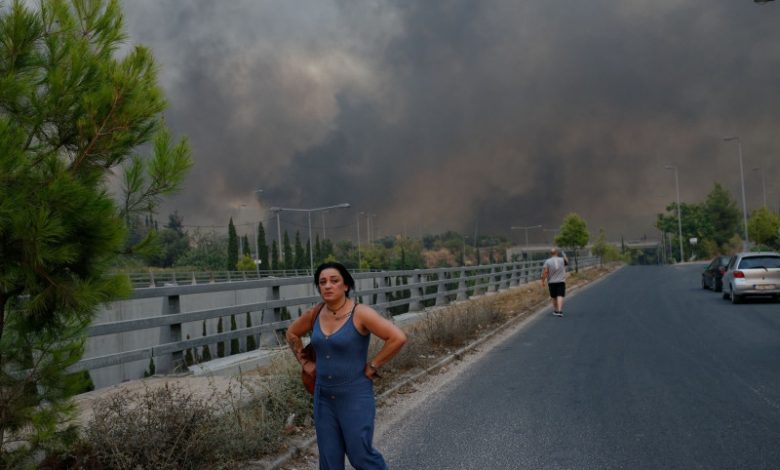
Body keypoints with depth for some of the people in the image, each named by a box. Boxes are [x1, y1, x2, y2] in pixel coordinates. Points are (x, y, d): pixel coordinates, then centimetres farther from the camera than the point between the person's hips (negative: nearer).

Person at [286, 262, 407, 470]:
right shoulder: (315, 314, 1)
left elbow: (398, 337, -22)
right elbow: (292, 333, 20)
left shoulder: (360, 313, -16)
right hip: (324, 396, 6)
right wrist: (305, 362, 11)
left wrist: (372, 367, -16)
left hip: (355, 396, -6)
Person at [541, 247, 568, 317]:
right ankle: (560, 311, -21)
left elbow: (545, 272, -12)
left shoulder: (547, 262, -7)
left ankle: (555, 311, 27)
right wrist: (564, 255, 33)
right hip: (561, 281, -1)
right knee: (560, 296, -6)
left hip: (551, 282, 1)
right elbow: (567, 262, 21)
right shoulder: (562, 260, -2)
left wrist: (543, 281, -6)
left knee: (554, 297, 14)